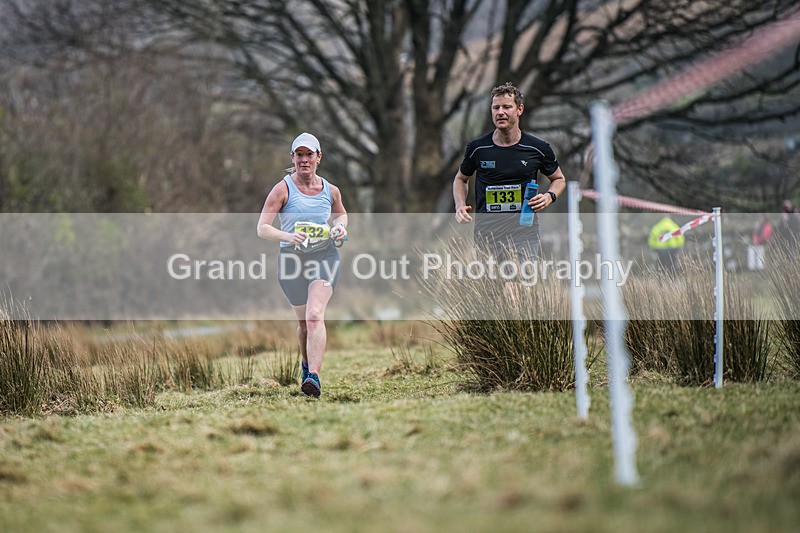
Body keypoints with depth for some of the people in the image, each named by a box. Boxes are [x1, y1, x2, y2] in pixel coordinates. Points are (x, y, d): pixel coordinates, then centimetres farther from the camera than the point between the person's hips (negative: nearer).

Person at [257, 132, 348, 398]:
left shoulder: (330, 190, 4)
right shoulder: (283, 189, -6)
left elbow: (340, 213, 26)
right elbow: (262, 228, -11)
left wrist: (340, 226, 3)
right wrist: (287, 236, -29)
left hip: (324, 256, 0)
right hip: (291, 259, 0)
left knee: (315, 316, -21)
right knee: (303, 321, 14)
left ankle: (314, 377, -31)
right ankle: (307, 363, 44)